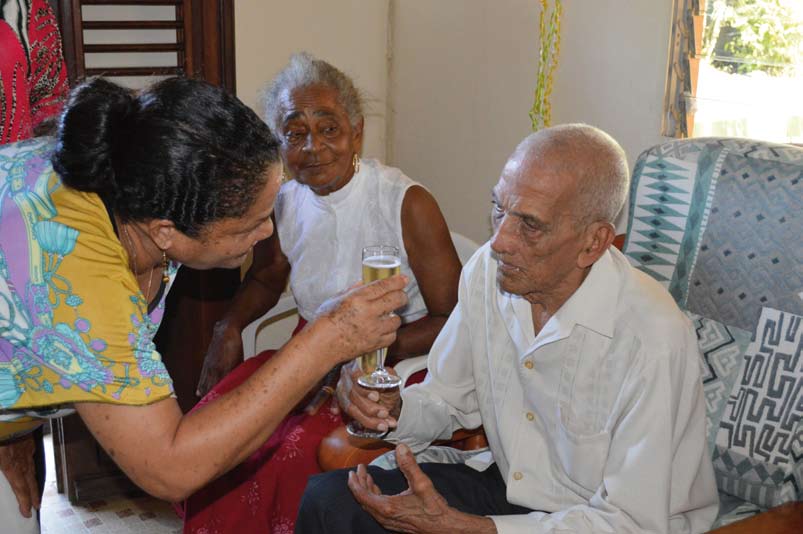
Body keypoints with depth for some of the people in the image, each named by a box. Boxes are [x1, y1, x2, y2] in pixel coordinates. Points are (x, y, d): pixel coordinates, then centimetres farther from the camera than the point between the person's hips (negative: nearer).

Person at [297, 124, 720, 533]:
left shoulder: (653, 341, -27)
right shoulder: (487, 270, -8)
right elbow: (450, 399, 6)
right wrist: (393, 409, -18)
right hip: (508, 489, 6)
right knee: (328, 498, -10)